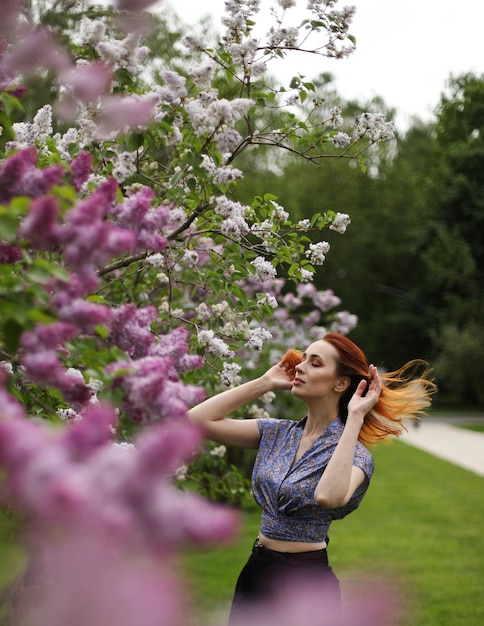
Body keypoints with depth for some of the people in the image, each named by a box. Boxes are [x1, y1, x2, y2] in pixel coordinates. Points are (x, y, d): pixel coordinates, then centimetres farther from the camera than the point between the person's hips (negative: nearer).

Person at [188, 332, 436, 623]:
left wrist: (355, 418, -28)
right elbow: (198, 419, -3)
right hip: (256, 570, 5)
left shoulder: (354, 453, -13)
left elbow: (328, 496, -36)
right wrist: (264, 382, -2)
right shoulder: (277, 433, 3)